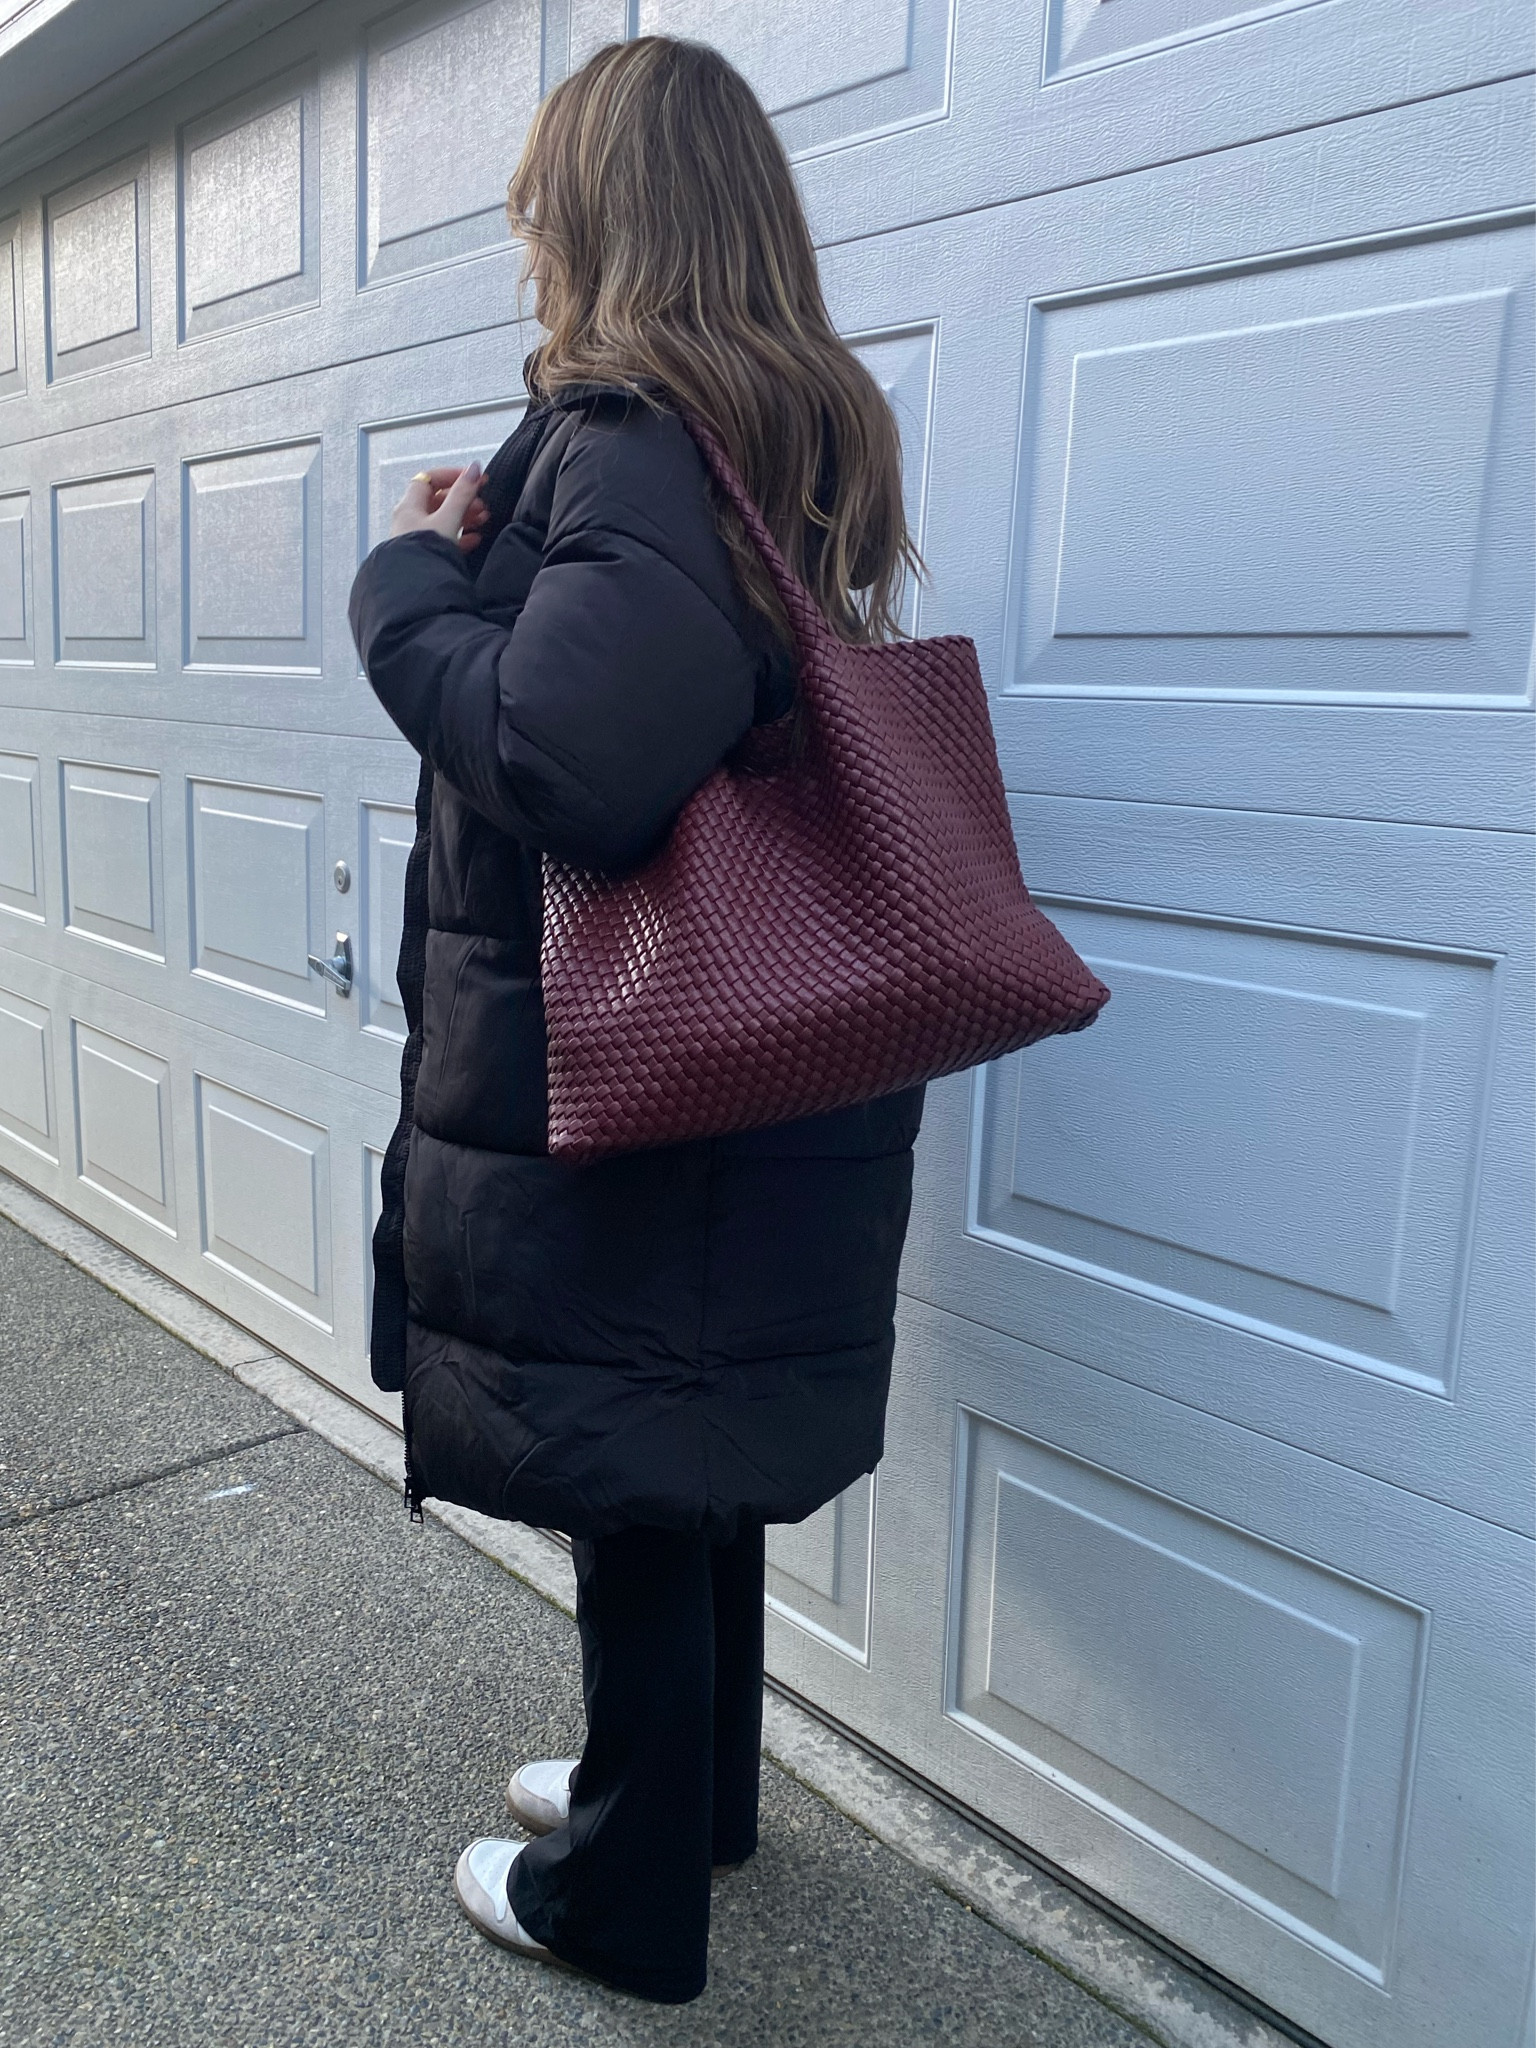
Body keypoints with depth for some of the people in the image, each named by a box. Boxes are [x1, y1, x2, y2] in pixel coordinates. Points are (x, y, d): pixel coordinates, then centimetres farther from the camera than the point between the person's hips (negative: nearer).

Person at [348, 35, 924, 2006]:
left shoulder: (627, 437, -17)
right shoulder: (811, 435, 10)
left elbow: (569, 761, -32)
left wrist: (414, 576, -15)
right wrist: (498, 557, 10)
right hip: (759, 1067, 9)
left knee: (631, 1484, 8)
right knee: (693, 1464, 23)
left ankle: (626, 1894, 31)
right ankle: (689, 1786, 45)